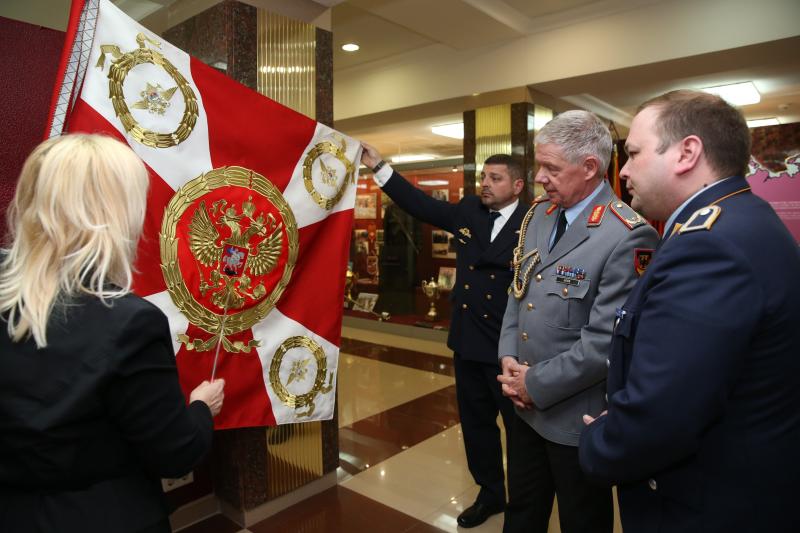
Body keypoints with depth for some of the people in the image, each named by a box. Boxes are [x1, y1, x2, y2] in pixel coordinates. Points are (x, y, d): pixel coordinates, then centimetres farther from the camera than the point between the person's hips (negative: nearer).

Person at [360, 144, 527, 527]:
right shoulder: (468, 211, 4)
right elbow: (420, 204, 4)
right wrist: (379, 167, 0)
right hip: (468, 340, 6)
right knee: (476, 423, 19)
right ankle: (490, 493, 40)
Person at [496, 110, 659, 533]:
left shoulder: (626, 237, -23)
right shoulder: (539, 214, 3)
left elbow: (605, 342, -24)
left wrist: (537, 384, -14)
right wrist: (508, 358, -3)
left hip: (577, 419, -6)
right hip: (526, 404, 7)